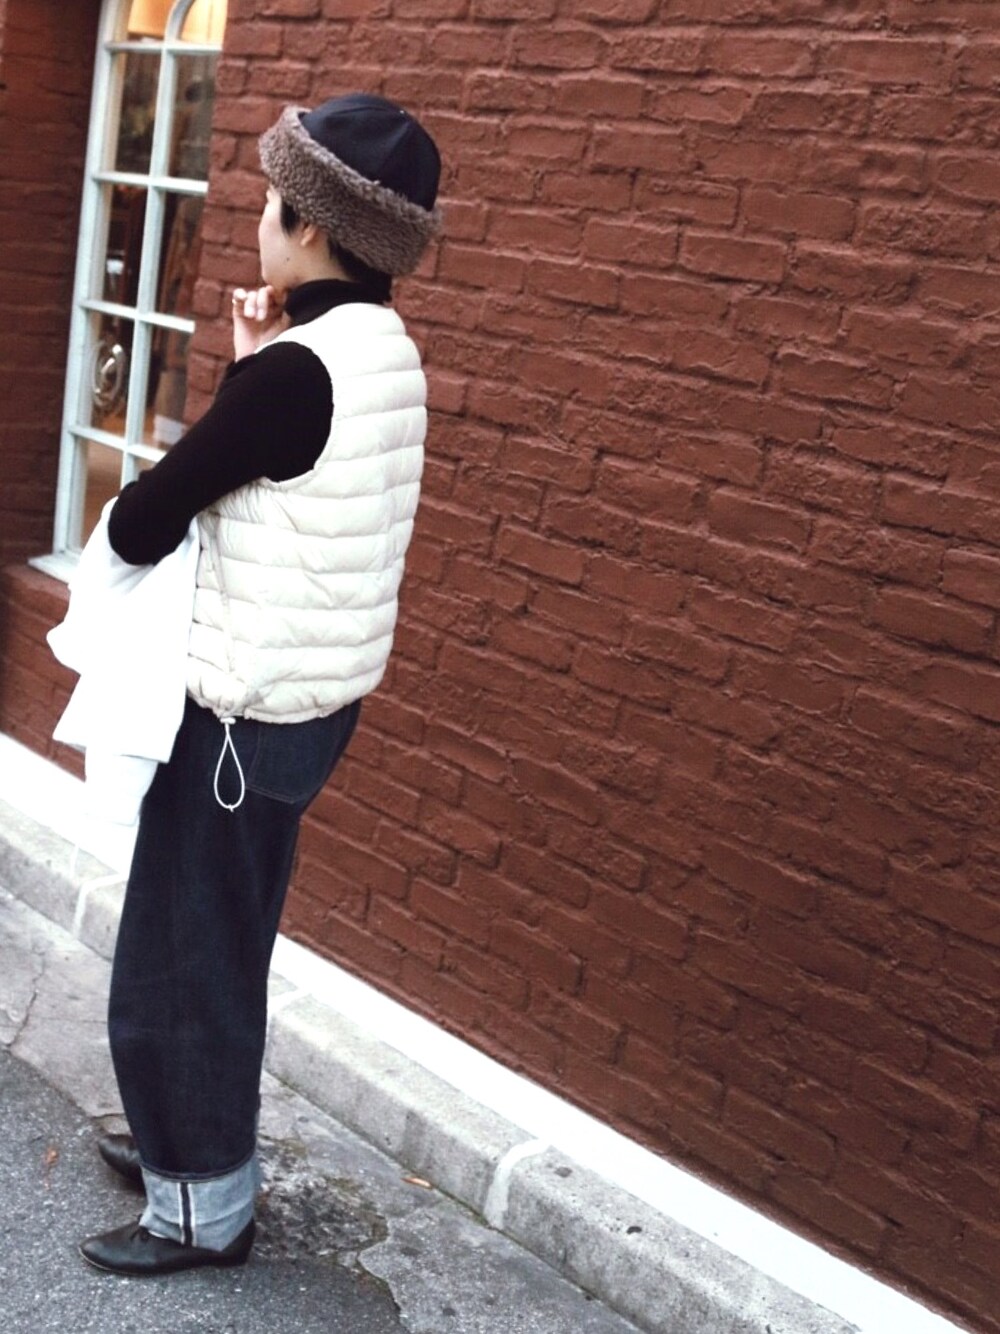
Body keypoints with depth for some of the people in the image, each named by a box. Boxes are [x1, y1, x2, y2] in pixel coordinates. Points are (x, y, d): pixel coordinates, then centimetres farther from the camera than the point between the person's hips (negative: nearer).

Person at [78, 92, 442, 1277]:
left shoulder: (296, 369, -23)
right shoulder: (381, 351, 5)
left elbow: (138, 527, -17)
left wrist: (129, 517, 5)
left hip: (253, 711, -9)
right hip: (307, 697, 9)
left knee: (181, 955, 7)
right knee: (212, 942, 23)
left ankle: (203, 1208, 22)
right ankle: (188, 1137, 41)